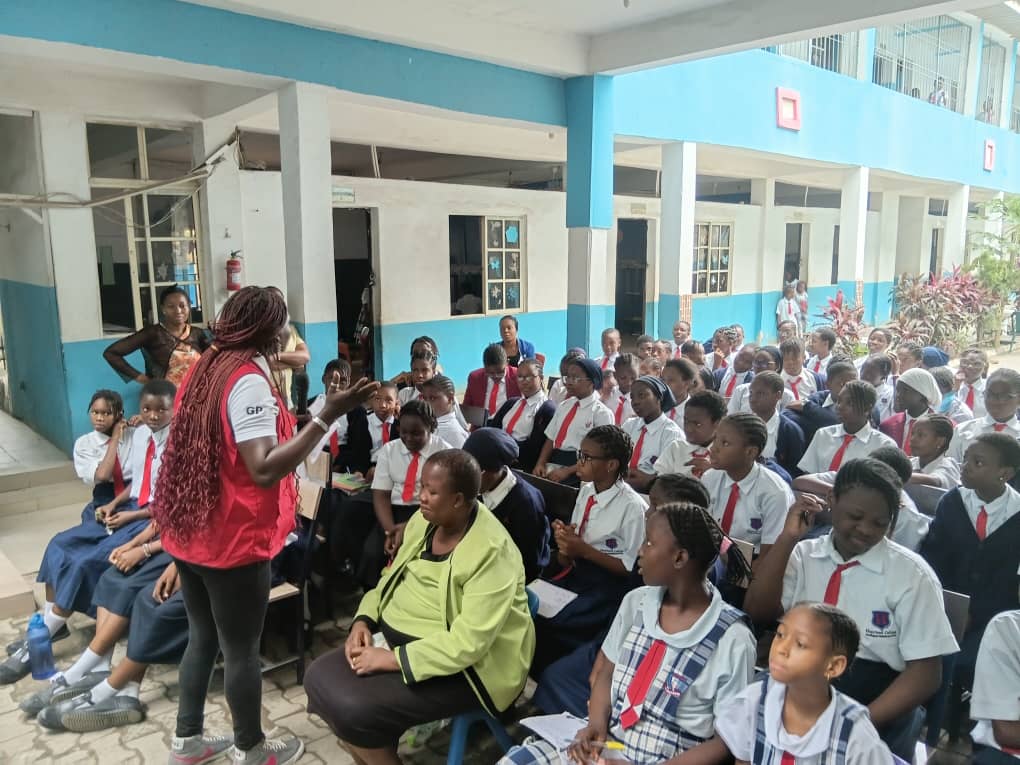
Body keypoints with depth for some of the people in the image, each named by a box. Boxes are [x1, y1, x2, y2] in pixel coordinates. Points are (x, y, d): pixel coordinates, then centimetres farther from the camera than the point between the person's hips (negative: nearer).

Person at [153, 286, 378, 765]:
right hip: (232, 540, -9)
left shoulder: (207, 366, 7)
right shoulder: (249, 379, -21)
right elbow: (264, 470, -29)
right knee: (241, 650, 9)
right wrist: (329, 416, -33)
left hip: (189, 531, 9)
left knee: (203, 638, 22)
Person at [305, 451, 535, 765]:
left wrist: (393, 659, -25)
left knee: (353, 709, -21)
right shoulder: (425, 520, 0)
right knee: (320, 678, -3)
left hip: (461, 666, -8)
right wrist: (364, 619, -5)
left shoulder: (492, 553, -25)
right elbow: (392, 577, 12)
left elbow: (467, 643, -28)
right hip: (400, 638, 8)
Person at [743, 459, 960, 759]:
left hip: (878, 724, -1)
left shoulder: (911, 575, -4)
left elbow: (925, 672, -5)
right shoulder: (803, 555, 3)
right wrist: (788, 538, -13)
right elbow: (757, 611, -8)